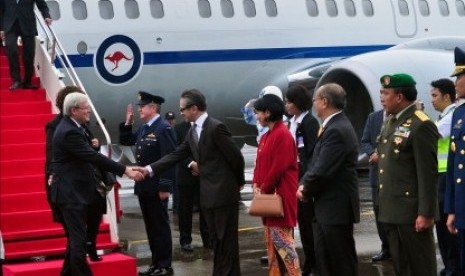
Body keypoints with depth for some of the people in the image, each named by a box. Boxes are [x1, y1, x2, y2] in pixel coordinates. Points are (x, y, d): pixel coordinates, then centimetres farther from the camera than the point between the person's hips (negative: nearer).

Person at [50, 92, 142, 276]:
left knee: (75, 240, 16)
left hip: (74, 192, 10)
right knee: (78, 240, -8)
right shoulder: (69, 132, -21)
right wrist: (126, 171, -25)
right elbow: (93, 157, -26)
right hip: (71, 194, -10)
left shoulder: (70, 127, 11)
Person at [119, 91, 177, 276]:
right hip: (144, 186, 8)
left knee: (160, 226, -1)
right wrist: (127, 123, 9)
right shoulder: (143, 128, 12)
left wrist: (165, 187, -22)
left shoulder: (164, 128, -14)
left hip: (157, 187, -8)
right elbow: (125, 141, 24)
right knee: (150, 226, 13)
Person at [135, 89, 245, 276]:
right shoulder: (192, 131, 12)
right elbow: (176, 155, 11)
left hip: (224, 192, -8)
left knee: (227, 240, -1)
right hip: (208, 193, 8)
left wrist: (239, 182, 1)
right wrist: (150, 169, 3)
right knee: (216, 240, 13)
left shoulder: (216, 127, -16)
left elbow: (236, 157, -14)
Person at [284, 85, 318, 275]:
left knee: (309, 220, -1)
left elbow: (312, 152, -17)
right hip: (294, 175, 8)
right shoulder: (292, 122, 12)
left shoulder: (310, 122, -12)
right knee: (302, 219, 11)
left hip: (305, 176, -8)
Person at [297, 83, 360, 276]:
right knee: (324, 260, 15)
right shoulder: (333, 126, 13)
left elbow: (322, 171, -23)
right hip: (326, 207, 10)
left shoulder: (337, 131, -20)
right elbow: (316, 163, 14)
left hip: (336, 207, -10)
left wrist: (306, 190, -6)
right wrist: (304, 184, -2)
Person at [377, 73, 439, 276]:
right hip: (391, 209, 9)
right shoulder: (390, 121, 13)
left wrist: (425, 213, -18)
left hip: (412, 211, -9)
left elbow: (428, 174, -17)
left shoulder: (421, 125, -15)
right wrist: (383, 203, 15)